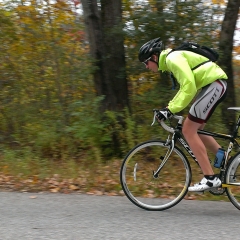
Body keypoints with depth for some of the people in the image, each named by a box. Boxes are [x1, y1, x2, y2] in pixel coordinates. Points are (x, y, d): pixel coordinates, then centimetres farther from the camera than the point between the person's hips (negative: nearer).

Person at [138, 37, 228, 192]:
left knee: (188, 130, -11)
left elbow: (189, 86, -24)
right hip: (214, 85, 10)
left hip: (215, 84, -10)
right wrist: (170, 106, 18)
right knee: (194, 129, 15)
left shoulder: (173, 58, -13)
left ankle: (210, 178, -13)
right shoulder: (172, 59, 19)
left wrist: (171, 110, -23)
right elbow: (185, 86, 27)